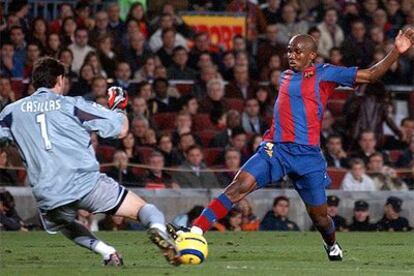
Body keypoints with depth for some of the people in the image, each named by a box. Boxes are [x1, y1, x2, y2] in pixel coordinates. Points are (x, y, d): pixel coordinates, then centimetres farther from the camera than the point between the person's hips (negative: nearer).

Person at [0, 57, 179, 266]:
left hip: (48, 196, 2)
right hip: (87, 184, -2)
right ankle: (157, 228, -31)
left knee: (65, 225, 35)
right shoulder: (73, 105, 5)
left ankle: (107, 252, 11)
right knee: (144, 209, 5)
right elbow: (121, 129, 7)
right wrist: (118, 106, 27)